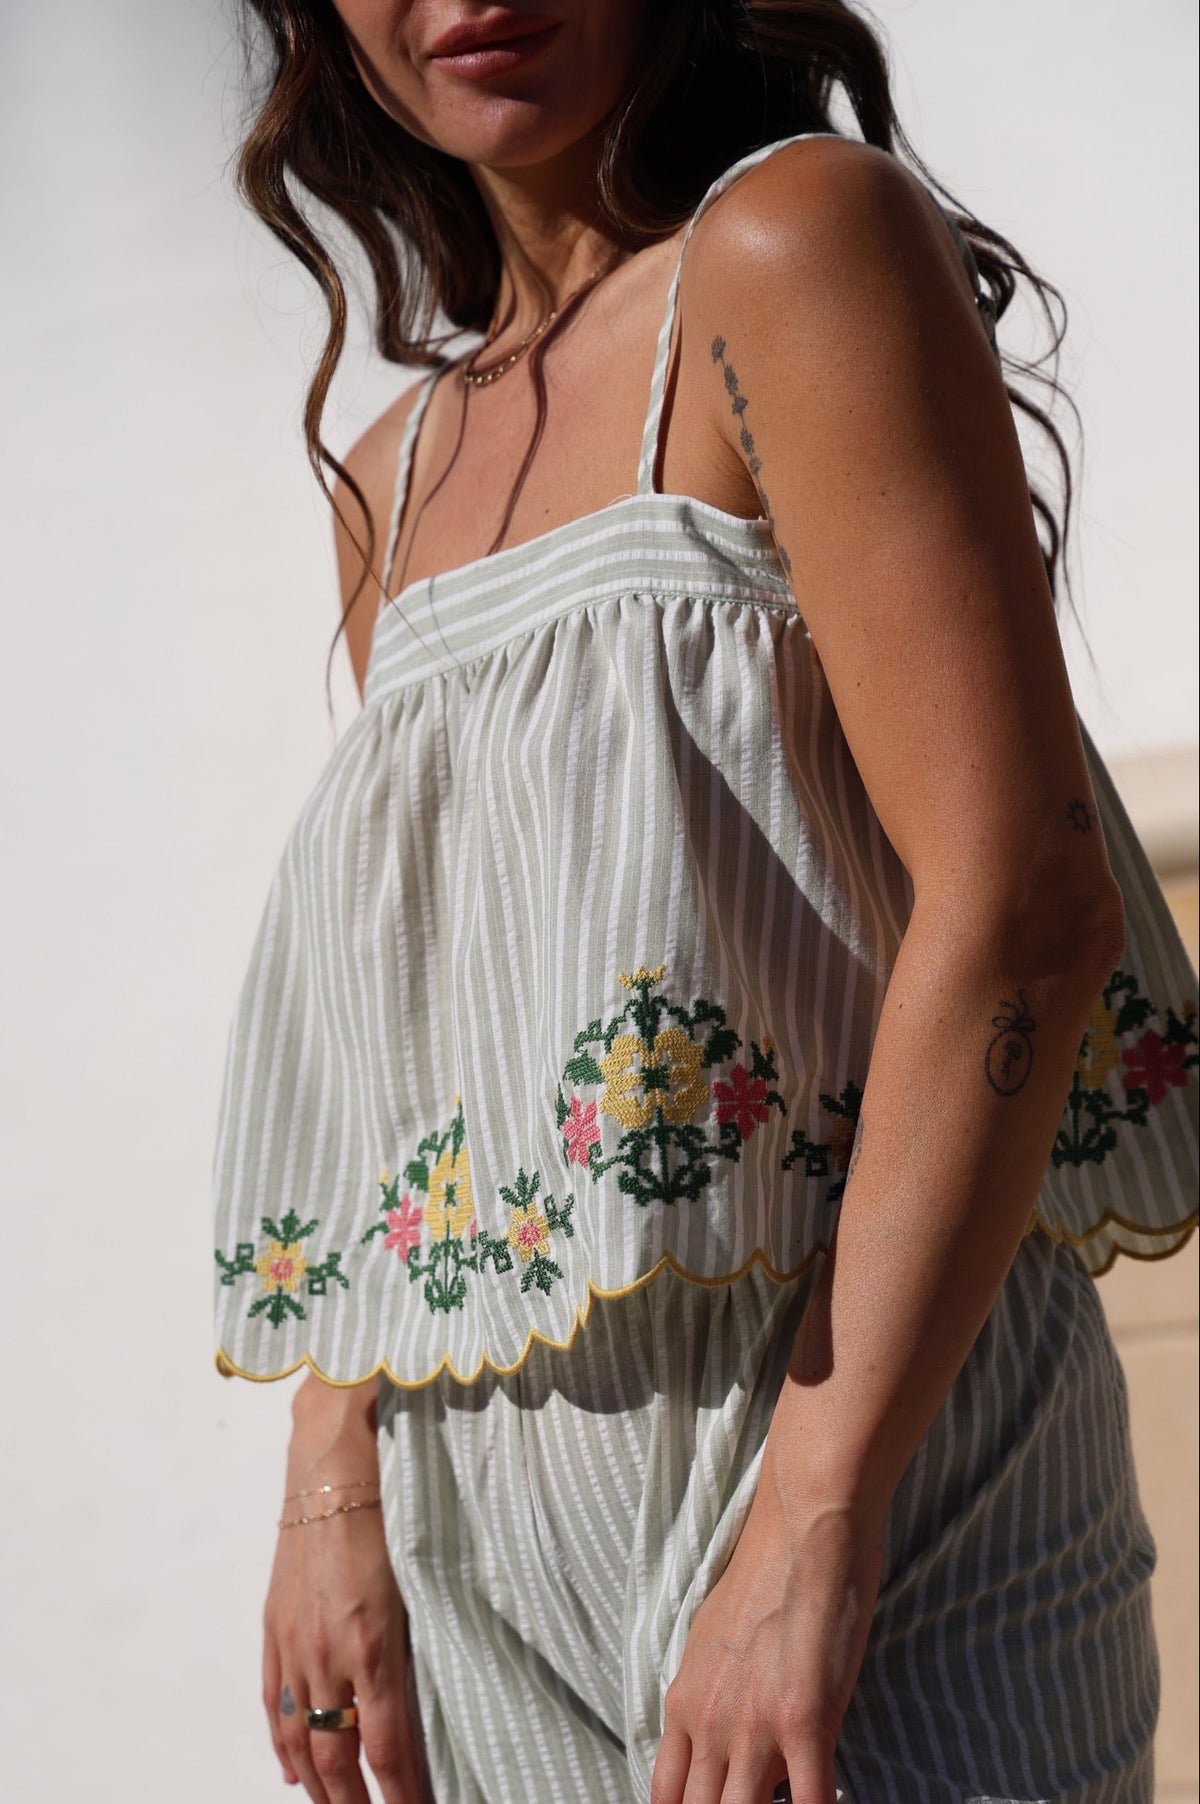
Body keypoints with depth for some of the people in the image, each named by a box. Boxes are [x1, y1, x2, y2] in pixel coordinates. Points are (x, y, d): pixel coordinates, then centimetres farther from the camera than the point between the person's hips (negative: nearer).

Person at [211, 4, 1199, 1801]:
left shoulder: (797, 239, -9)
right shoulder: (395, 473, 14)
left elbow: (1020, 896, -18)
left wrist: (812, 1527, -23)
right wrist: (333, 1491, 3)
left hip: (857, 1463, -6)